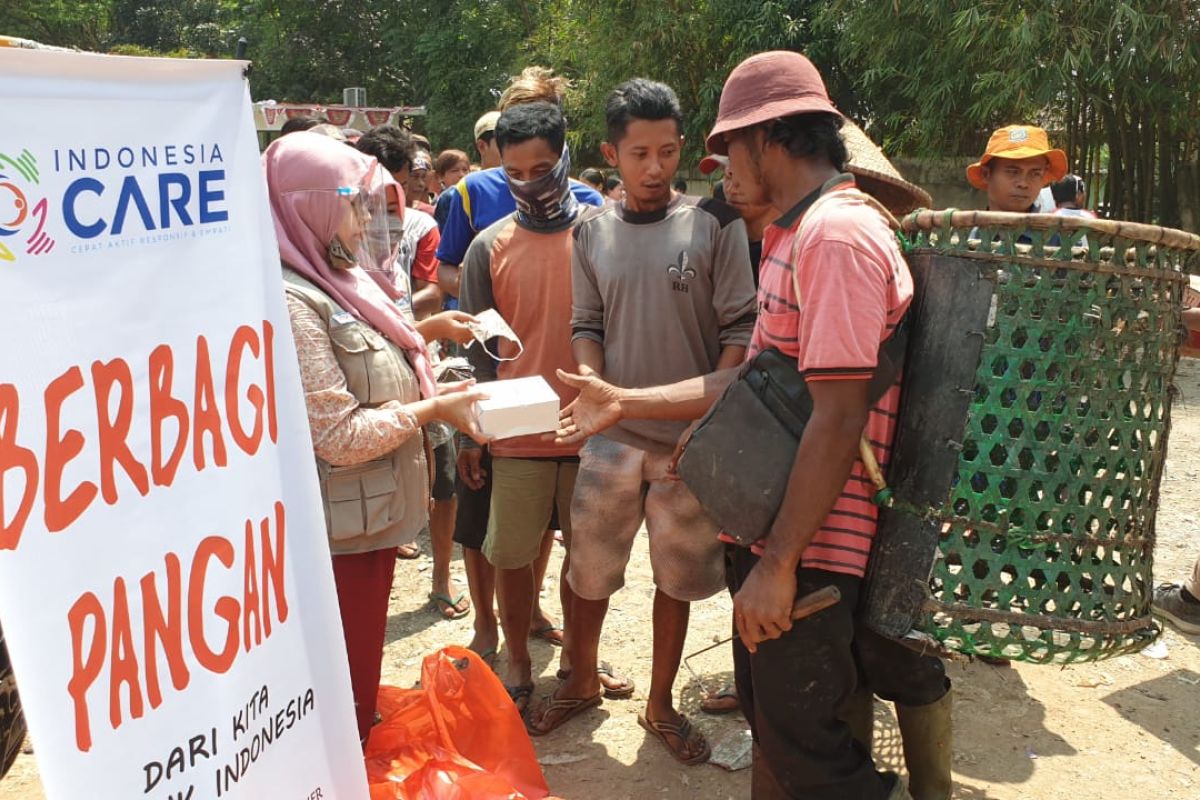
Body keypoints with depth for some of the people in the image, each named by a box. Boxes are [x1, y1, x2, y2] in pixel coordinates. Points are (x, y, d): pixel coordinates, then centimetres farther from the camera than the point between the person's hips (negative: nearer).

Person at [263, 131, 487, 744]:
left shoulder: (332, 282, 8)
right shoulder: (288, 302, -22)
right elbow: (341, 436, -24)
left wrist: (425, 331, 8)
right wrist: (431, 409, -15)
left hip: (372, 515, 9)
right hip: (342, 532, -9)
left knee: (361, 677, 24)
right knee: (346, 695, 8)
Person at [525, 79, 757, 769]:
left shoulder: (715, 223, -5)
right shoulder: (592, 231, 3)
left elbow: (740, 329, -7)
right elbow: (587, 327, 6)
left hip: (690, 440, -2)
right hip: (612, 434, 2)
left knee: (677, 578, 12)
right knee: (588, 570, 13)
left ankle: (661, 704, 31)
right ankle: (582, 683, 37)